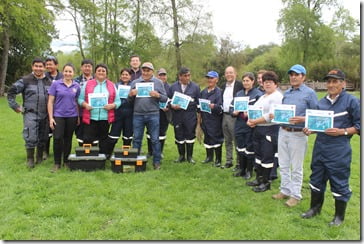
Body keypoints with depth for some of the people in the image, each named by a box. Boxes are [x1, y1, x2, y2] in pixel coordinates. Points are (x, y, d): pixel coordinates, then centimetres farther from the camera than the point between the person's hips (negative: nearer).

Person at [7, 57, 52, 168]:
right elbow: (11, 91, -1)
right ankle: (30, 159, 8)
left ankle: (39, 158, 26)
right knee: (31, 138, -8)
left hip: (45, 115, 4)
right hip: (30, 114, -4)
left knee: (43, 138, 10)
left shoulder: (49, 81, 10)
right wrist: (15, 106, -3)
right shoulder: (25, 80, -2)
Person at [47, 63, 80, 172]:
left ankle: (66, 161, 23)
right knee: (57, 139, -6)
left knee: (68, 139, 10)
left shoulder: (76, 86, 5)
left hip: (72, 116, 2)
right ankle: (57, 163, 8)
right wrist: (51, 117, -6)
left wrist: (78, 117, 9)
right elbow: (50, 101, -1)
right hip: (58, 116, -2)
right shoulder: (56, 84, -2)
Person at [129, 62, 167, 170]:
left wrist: (158, 95, -15)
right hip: (138, 114, 2)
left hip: (153, 115, -1)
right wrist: (131, 94, -10)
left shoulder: (158, 83, 7)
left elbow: (165, 98, 4)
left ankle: (157, 162, 11)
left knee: (155, 139, 2)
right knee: (137, 139, 8)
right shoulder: (135, 82, 12)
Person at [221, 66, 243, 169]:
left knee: (237, 141, -1)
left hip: (234, 116, -7)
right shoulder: (223, 86, 15)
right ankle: (229, 161, 26)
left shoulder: (239, 85, -8)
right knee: (227, 141, 15)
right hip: (224, 115, 7)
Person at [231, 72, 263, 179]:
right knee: (240, 147, 13)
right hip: (239, 125, 5)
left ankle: (249, 170, 19)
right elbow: (231, 107, 14)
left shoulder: (258, 94, -6)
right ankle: (241, 169, 28)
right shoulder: (239, 94, 12)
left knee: (249, 148, 4)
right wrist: (234, 112, -7)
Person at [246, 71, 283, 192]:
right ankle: (259, 179, 28)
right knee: (258, 154, 15)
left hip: (270, 130, -9)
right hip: (258, 129, 9)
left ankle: (266, 182, 12)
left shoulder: (277, 96, -11)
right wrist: (250, 120, -4)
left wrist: (255, 121, -14)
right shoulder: (262, 97, 18)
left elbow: (271, 116, -20)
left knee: (267, 157, 0)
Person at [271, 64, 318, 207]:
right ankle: (285, 190, 26)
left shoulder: (309, 93, -5)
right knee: (283, 165, 13)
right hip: (283, 132, 6)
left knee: (296, 167, 4)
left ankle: (295, 195, 15)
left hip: (298, 134, -6)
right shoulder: (286, 93, 14)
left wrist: (302, 119, -23)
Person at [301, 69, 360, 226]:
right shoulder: (322, 102, 11)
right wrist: (310, 129, 0)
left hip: (339, 151, -6)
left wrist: (342, 132, -20)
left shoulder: (352, 101, -7)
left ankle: (339, 216, 24)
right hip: (320, 148, 6)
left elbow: (359, 126, -8)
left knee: (339, 183, 5)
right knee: (316, 179, 16)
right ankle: (315, 208, 36)